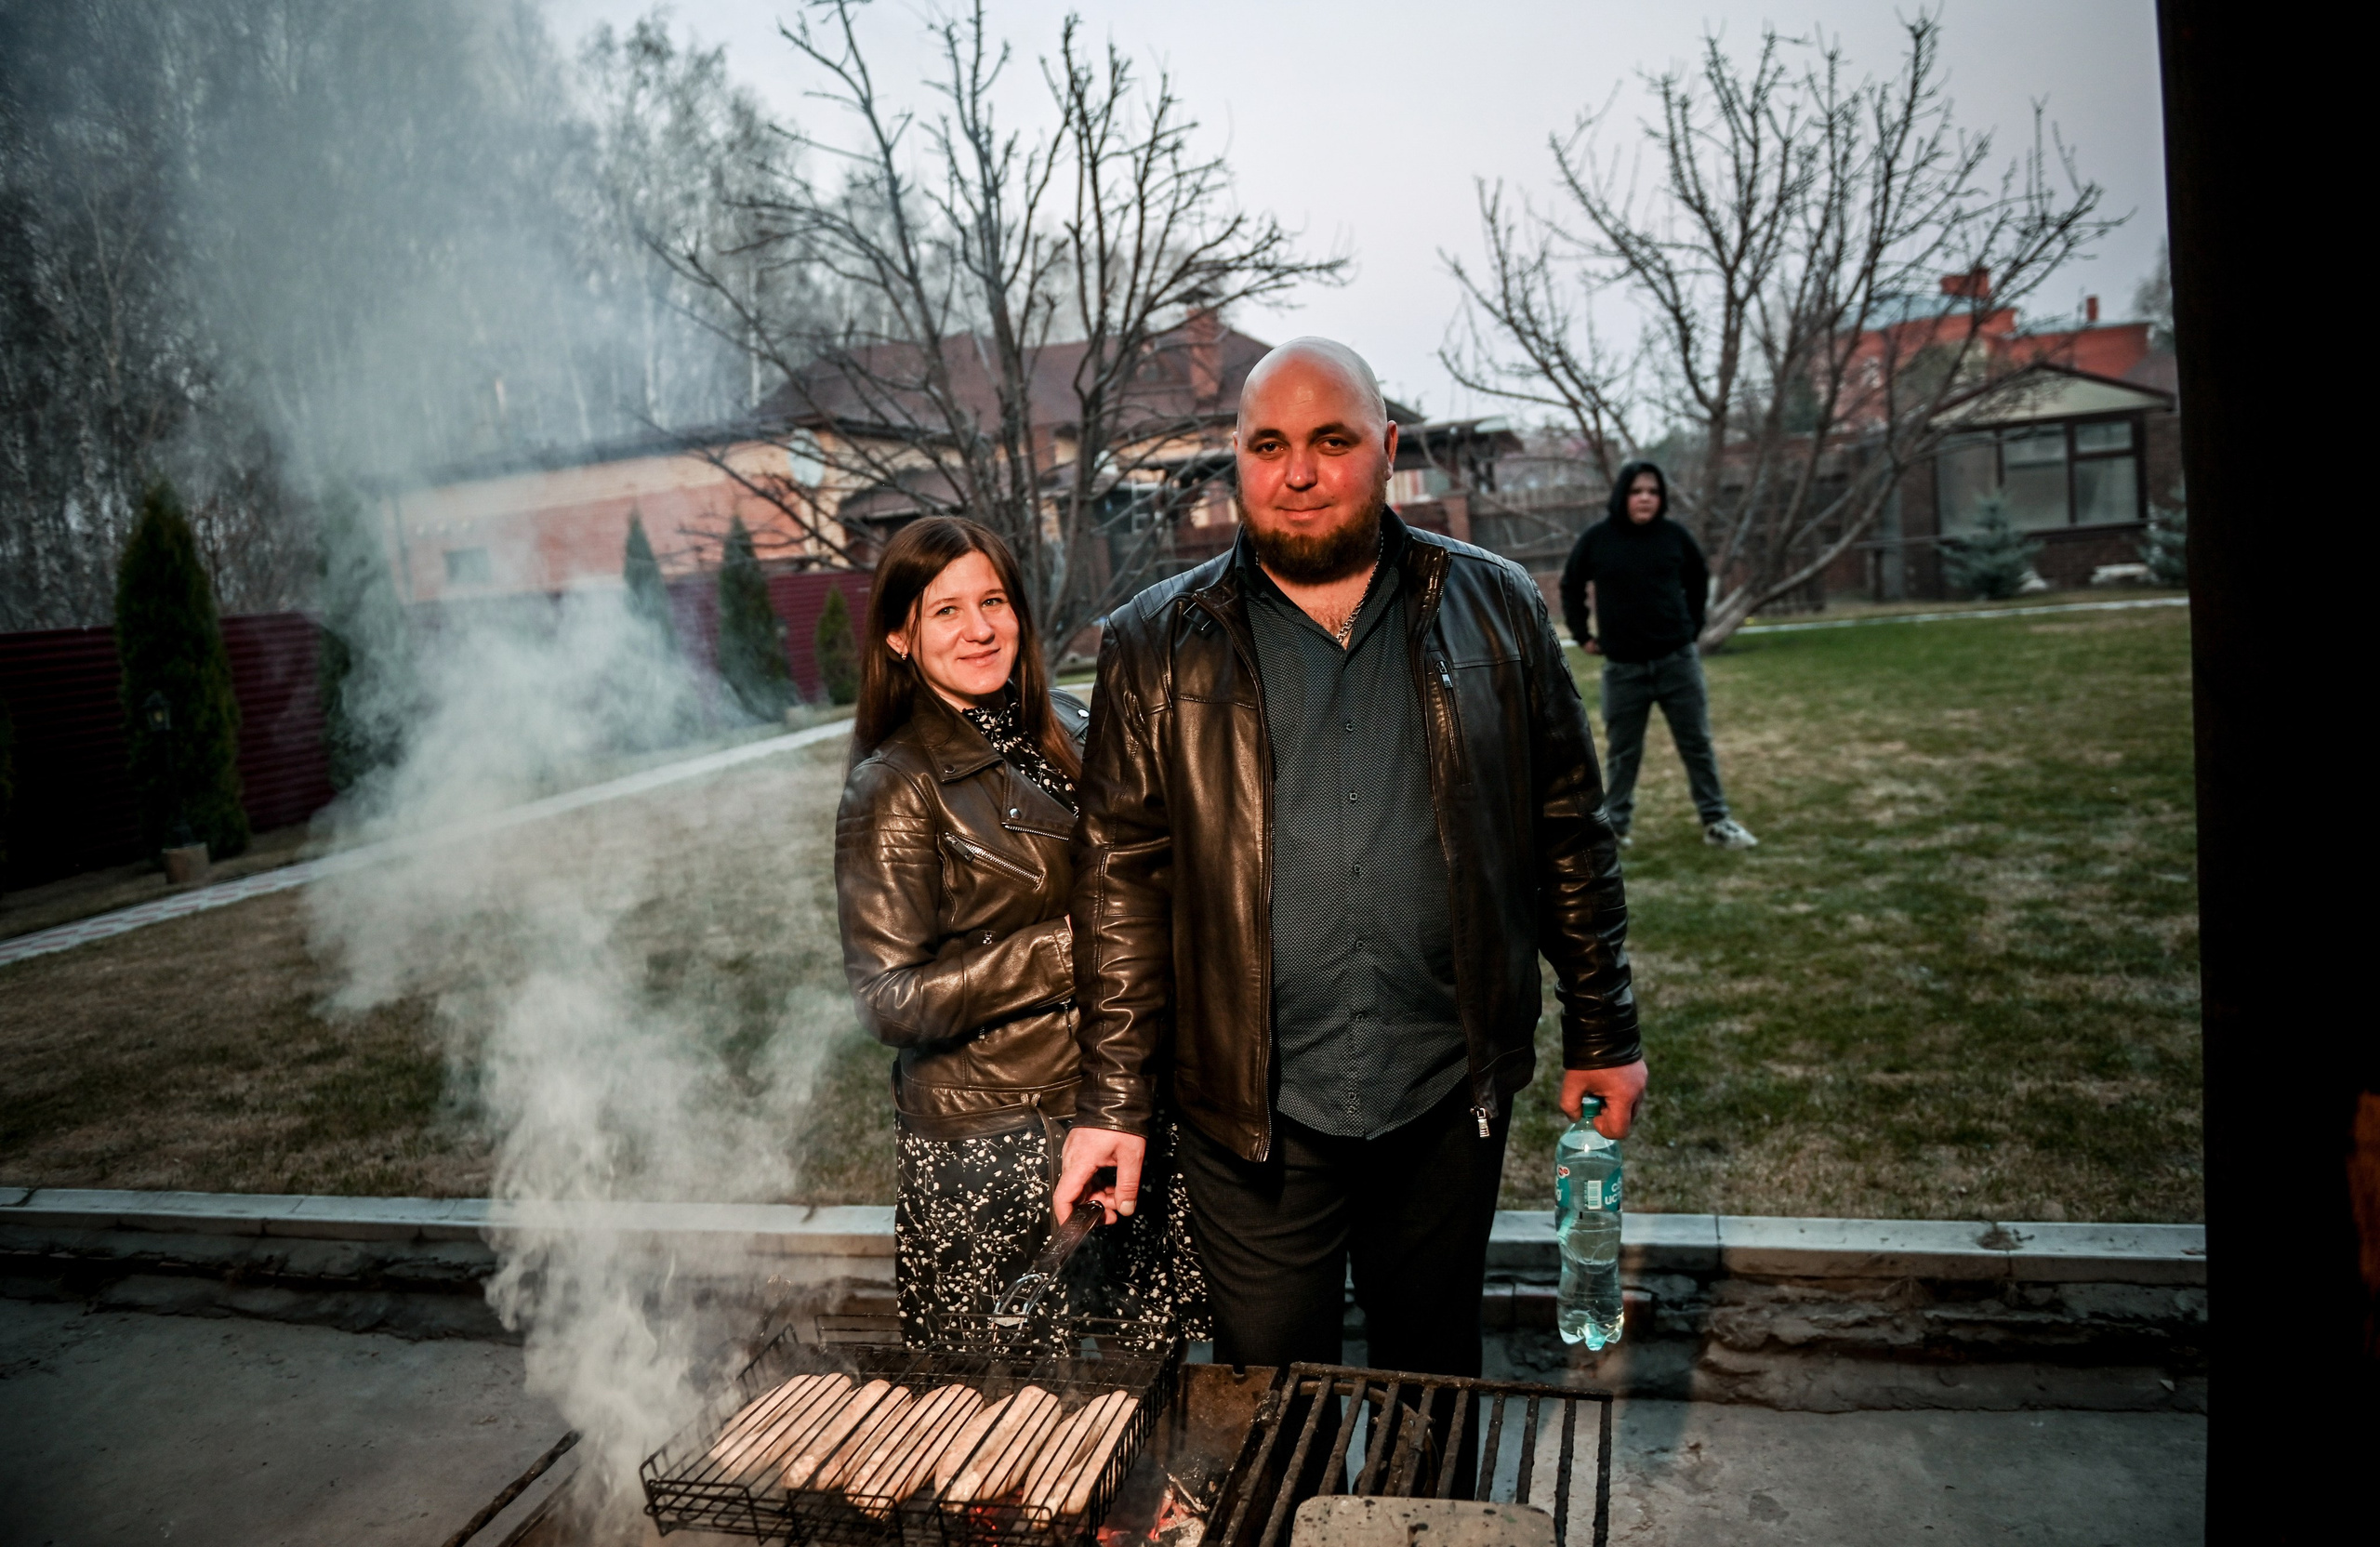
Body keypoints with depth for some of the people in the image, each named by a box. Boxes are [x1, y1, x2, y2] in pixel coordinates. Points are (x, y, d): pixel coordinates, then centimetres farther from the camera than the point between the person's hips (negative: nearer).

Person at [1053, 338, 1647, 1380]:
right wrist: (1112, 1102, -3)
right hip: (1252, 1111, -1)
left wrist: (1602, 1035, 5)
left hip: (1450, 1097, 1)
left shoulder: (1494, 611, 1)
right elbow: (1120, 879, -2)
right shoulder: (1157, 648, -2)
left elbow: (1571, 833, 5)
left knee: (1436, 1378, 20)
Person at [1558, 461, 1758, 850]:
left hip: (1677, 659, 1)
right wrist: (1583, 635, 8)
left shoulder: (1675, 535, -2)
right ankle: (1616, 825, 19)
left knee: (1697, 743, 6)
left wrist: (1691, 627, 11)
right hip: (1623, 665, -1)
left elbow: (1698, 580, 15)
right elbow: (1571, 587, 10)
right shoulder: (1596, 539, -5)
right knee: (1622, 751, 8)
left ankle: (1716, 822, 14)